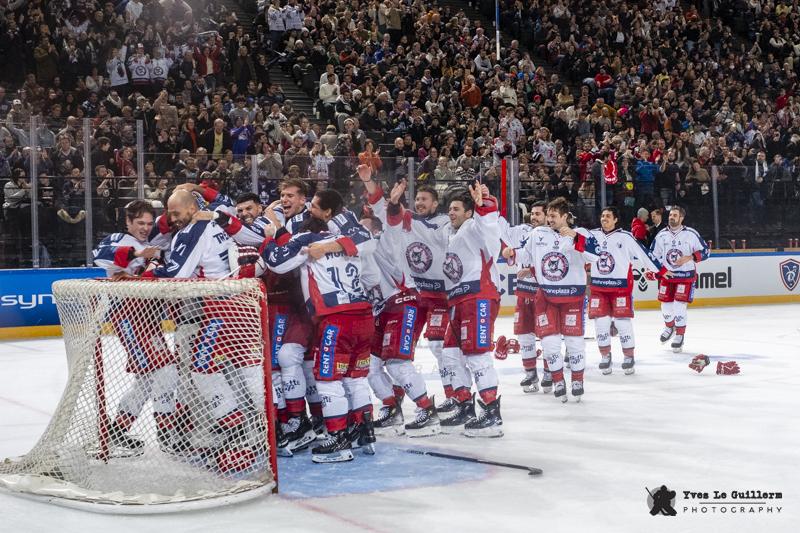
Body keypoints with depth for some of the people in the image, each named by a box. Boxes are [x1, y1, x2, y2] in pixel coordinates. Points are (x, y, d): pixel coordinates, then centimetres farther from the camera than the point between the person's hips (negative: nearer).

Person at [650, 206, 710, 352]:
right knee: (665, 304, 7)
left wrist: (690, 258, -19)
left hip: (686, 276, -4)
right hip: (667, 275, 4)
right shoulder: (661, 235, 2)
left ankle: (679, 335, 2)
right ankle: (669, 327, 37)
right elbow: (654, 255, 11)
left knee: (679, 306, -12)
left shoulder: (691, 234, -8)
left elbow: (705, 252, -4)